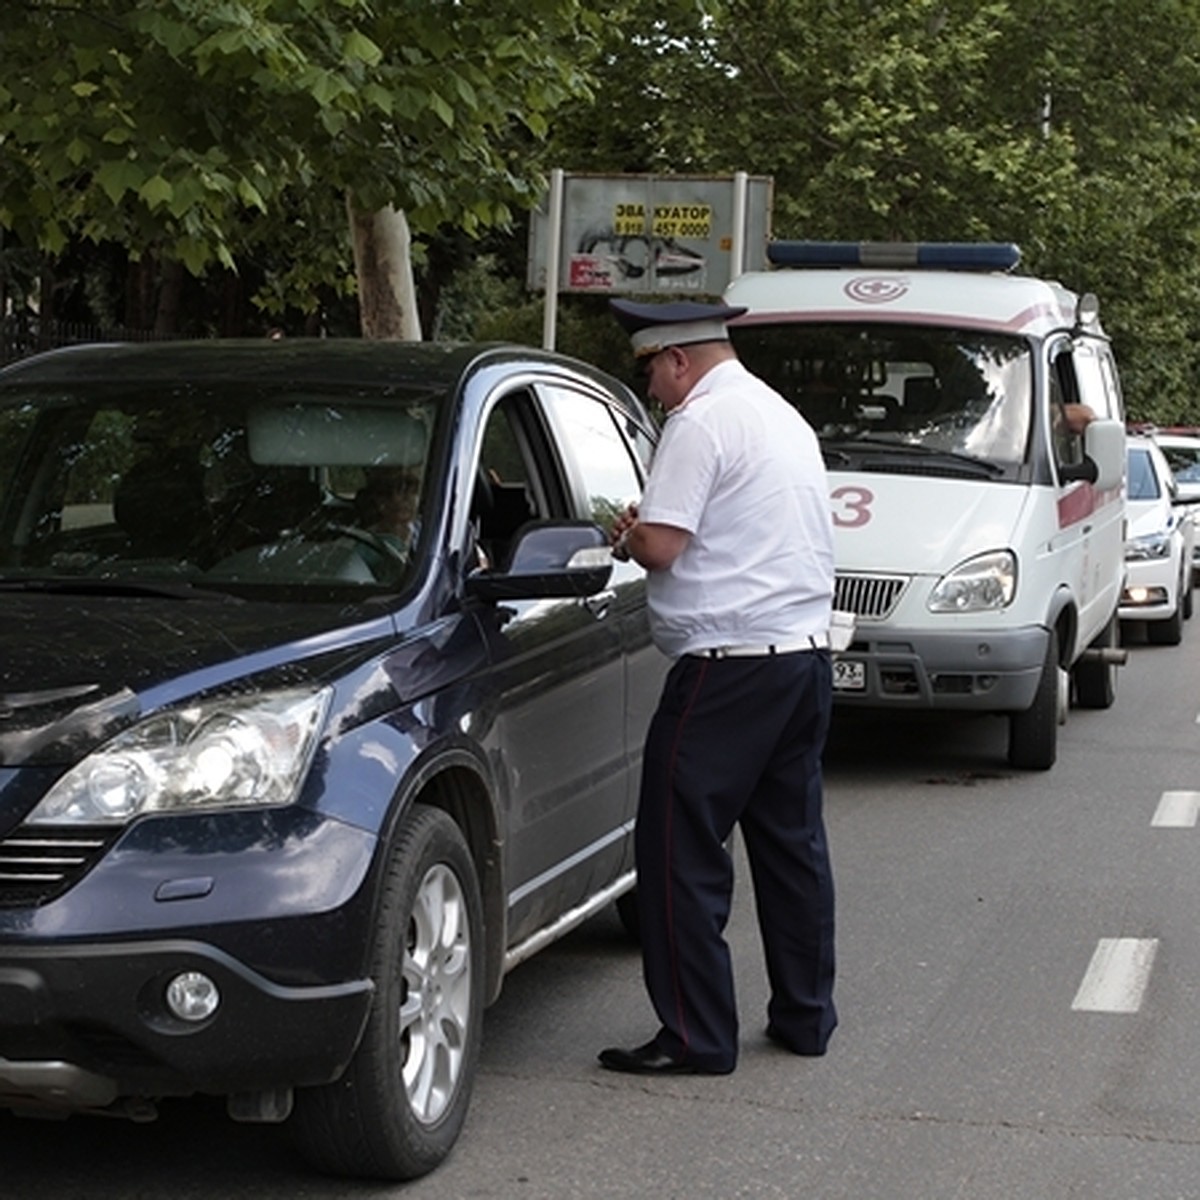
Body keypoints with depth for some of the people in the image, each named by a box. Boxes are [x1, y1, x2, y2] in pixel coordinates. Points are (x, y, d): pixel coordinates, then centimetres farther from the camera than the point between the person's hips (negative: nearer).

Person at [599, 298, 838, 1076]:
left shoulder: (701, 422, -11)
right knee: (792, 840, 15)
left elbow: (661, 547, -15)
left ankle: (696, 1037, -2)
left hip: (730, 663, -9)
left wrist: (626, 532, 6)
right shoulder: (785, 416, 18)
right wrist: (649, 531, 18)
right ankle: (805, 1018, 23)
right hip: (808, 653, 9)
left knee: (681, 850, -3)